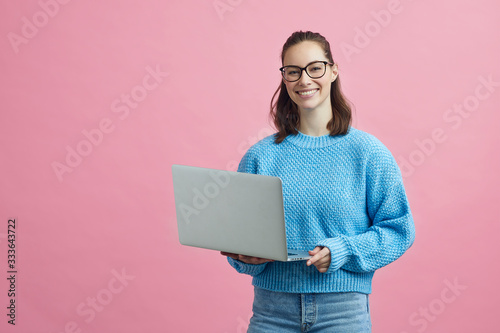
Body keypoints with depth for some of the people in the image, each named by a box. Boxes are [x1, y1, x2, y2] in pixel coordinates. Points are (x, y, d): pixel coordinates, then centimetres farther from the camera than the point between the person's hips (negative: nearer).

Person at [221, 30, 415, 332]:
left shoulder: (368, 152, -1)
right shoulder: (260, 157, 4)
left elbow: (398, 229, -1)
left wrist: (340, 252, -14)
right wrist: (248, 256, -13)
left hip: (343, 309, -1)